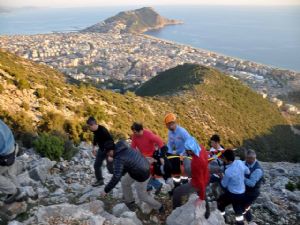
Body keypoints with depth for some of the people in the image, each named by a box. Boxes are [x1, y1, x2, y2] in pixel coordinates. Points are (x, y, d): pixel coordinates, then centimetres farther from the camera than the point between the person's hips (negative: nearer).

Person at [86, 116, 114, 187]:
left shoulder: (103, 131, -31)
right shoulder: (94, 130, -6)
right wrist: (94, 148, 15)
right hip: (101, 149, 8)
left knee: (110, 167, -5)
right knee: (96, 165, 9)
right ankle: (100, 180, 26)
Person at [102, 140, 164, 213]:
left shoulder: (118, 159, -28)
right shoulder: (124, 147, -4)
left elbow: (116, 178, -33)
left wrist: (106, 190, -24)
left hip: (141, 175, -9)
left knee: (142, 196, 12)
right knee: (124, 182, 21)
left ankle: (159, 207, 32)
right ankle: (129, 201, 40)